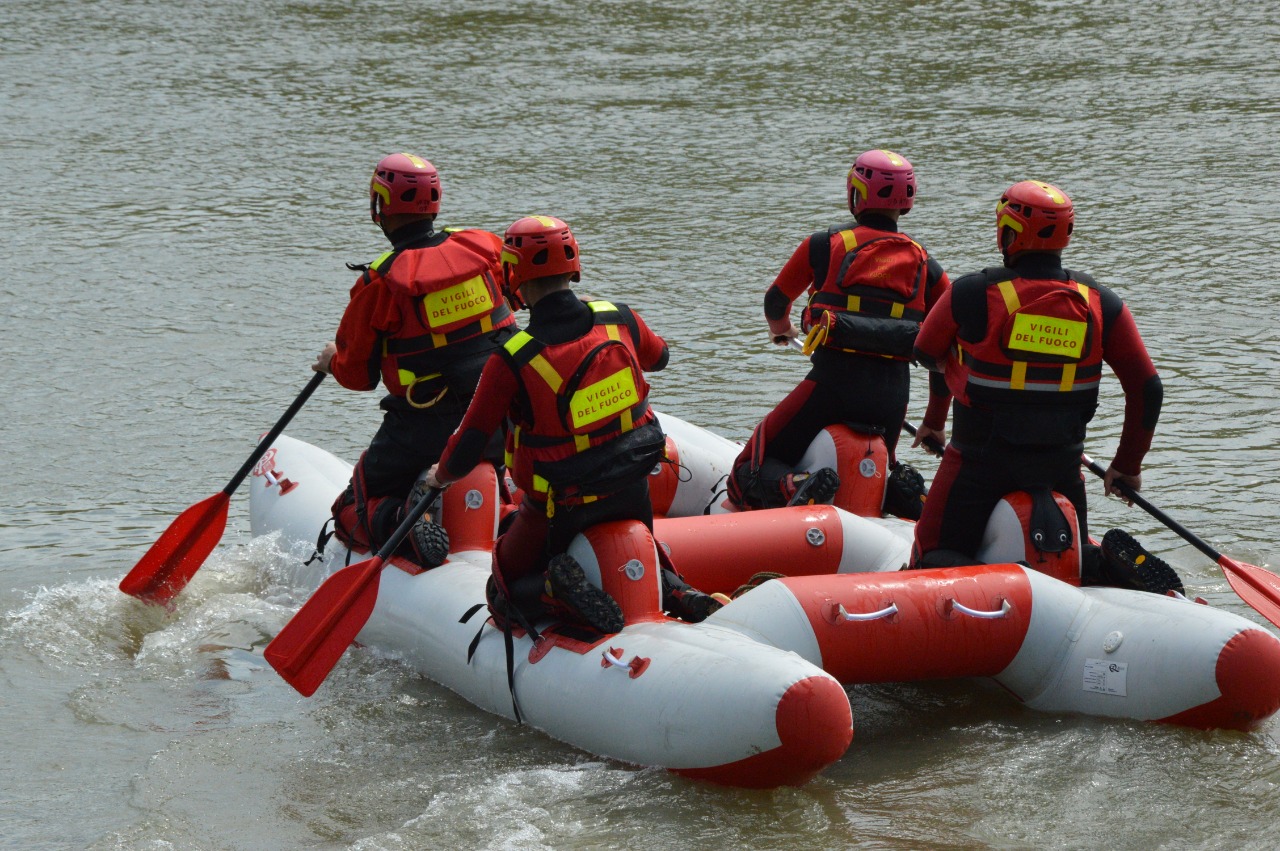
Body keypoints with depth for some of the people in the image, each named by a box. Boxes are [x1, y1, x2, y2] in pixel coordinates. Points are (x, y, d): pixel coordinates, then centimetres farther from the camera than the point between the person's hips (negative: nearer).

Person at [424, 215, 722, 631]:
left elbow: (468, 447, -14)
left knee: (506, 590, 15)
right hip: (632, 492, 4)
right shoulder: (620, 320, -7)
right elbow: (658, 357, 18)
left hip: (560, 506, -4)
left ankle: (558, 590, -16)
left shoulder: (511, 360, -20)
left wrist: (440, 476, 8)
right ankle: (678, 593, -1)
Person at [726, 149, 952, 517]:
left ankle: (795, 487, -30)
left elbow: (775, 303, 21)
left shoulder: (824, 245, 5)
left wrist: (782, 330, 45)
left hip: (833, 380, -3)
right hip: (894, 394, 3)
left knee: (746, 478, 3)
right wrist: (936, 421, 23)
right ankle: (901, 491, -3)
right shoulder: (925, 264, 11)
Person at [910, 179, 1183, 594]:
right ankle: (1114, 566, -11)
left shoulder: (970, 294, -11)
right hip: (1061, 464, 3)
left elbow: (926, 353, 7)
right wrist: (1128, 465, 14)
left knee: (936, 558, 6)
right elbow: (1146, 388, 1)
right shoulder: (1101, 303, -2)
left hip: (981, 457, -3)